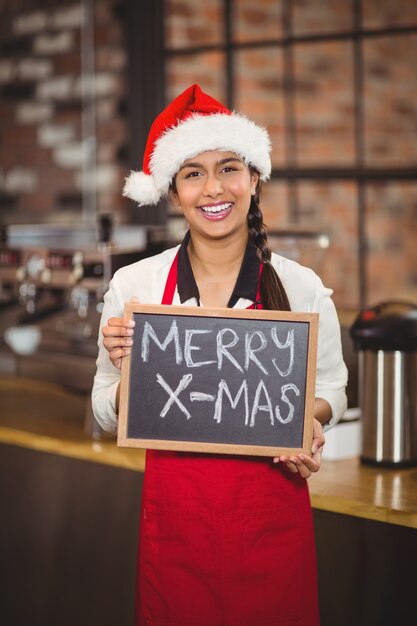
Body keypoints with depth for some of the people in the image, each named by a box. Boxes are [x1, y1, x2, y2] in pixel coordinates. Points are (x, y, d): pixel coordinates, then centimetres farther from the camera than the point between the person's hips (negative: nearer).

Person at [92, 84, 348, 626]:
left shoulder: (301, 287, -4)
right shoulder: (133, 286, -3)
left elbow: (332, 390, 10)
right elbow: (109, 417, 4)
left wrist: (309, 420, -11)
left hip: (272, 519, 0)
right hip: (175, 520, 0)